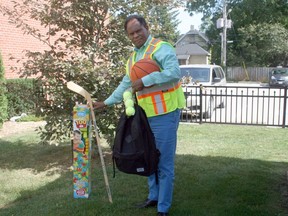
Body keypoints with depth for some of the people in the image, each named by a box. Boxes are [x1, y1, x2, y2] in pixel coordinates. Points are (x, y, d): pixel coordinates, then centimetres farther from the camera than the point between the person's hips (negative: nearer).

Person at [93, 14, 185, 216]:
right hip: (146, 115, 9)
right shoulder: (133, 57, 17)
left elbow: (174, 72, -27)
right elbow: (125, 85, 27)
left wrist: (144, 81, -24)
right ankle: (154, 197, 35)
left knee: (164, 162, -4)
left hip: (165, 113, -9)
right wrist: (106, 102, 26)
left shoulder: (161, 48, -11)